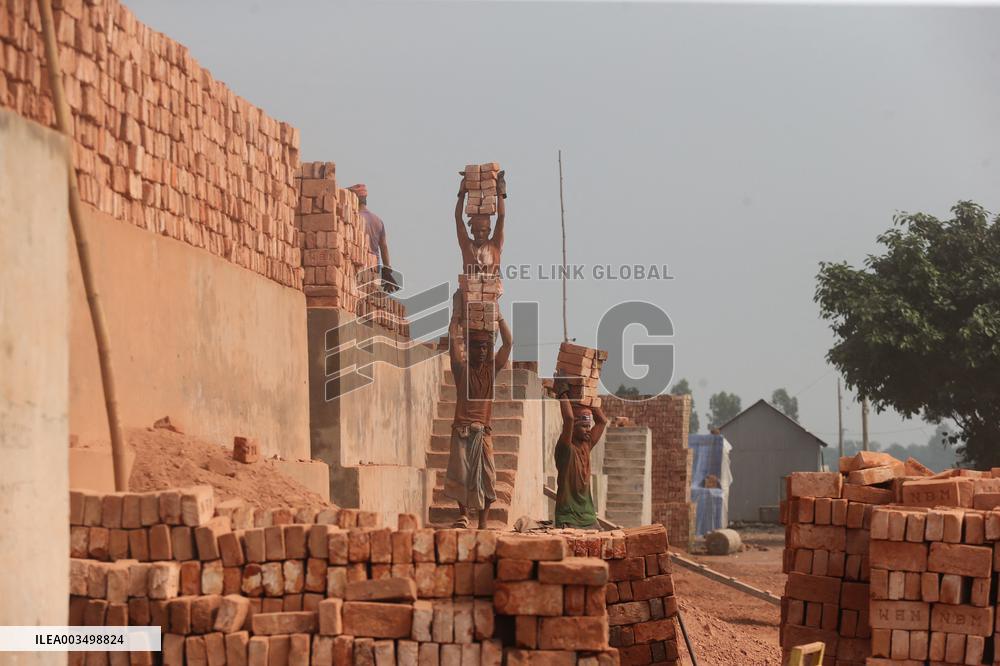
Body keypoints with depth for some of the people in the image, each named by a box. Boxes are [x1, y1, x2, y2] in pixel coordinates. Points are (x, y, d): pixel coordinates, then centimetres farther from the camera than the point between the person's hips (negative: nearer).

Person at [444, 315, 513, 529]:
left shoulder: (491, 369, 10)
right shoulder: (461, 368, 5)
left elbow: (508, 343, 1)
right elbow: (454, 338, -6)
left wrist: (498, 315, -3)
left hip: (483, 430, 1)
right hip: (462, 429, -1)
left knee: (486, 476, -6)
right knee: (460, 472, -8)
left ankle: (483, 523, -2)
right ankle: (463, 513, 11)